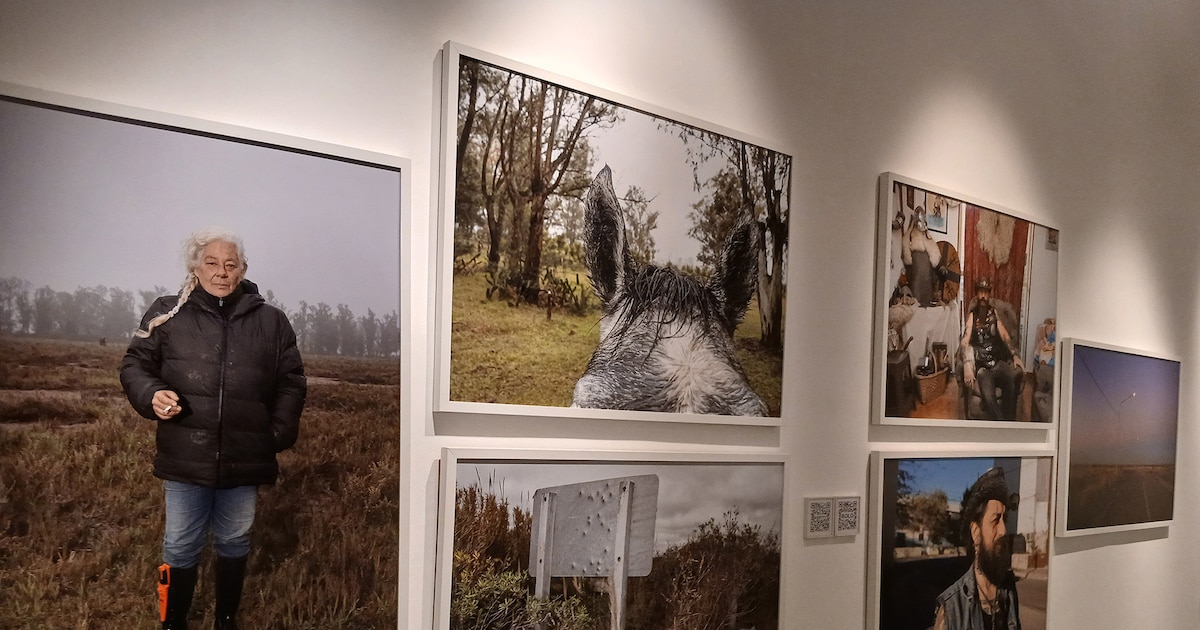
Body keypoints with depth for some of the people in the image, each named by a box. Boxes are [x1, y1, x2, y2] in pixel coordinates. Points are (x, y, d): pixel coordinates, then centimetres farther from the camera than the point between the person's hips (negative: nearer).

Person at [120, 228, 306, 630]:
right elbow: (135, 365, 6)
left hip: (245, 460, 2)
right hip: (185, 457, -1)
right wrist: (151, 395, -14)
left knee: (234, 543, 17)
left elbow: (291, 382, 7)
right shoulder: (167, 314, 0)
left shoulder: (270, 321, 3)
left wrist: (279, 433, -1)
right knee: (180, 547, 10)